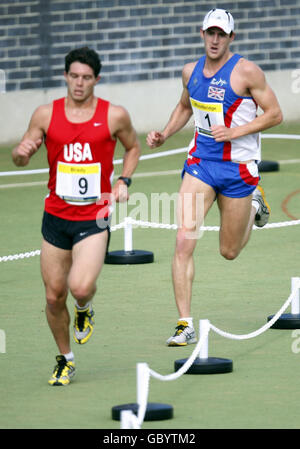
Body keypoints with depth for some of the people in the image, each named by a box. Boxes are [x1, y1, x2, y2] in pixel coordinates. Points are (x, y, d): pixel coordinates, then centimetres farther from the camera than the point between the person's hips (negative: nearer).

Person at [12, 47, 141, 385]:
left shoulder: (115, 116, -3)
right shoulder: (46, 114, 0)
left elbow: (133, 147, 16)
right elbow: (20, 158, 8)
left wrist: (124, 181, 0)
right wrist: (22, 152, -16)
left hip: (94, 220, -2)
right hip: (56, 217, 2)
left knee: (81, 287, -22)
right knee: (54, 296, 4)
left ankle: (85, 311, 16)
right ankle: (65, 359, 26)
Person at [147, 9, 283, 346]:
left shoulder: (246, 72, -12)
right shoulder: (191, 71, 4)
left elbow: (274, 114, -9)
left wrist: (235, 132, -20)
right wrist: (164, 134, 7)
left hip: (238, 166, -3)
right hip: (200, 162, 3)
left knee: (229, 252, 11)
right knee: (184, 241, -15)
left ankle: (254, 204, 44)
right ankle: (185, 325, -11)